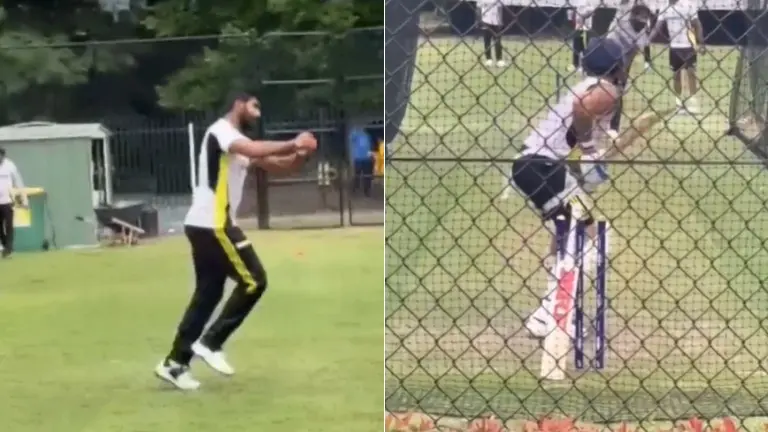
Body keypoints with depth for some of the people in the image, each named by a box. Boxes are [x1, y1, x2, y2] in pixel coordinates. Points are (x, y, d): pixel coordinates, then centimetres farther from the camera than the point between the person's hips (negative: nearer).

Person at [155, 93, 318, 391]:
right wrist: (293, 143, -23)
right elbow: (254, 151, -30)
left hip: (206, 225, 10)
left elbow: (274, 164, 17)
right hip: (211, 224, -10)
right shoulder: (221, 131, -10)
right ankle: (210, 343, -4)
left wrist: (298, 155, -2)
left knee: (207, 294, 11)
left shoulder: (238, 140, 22)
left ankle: (175, 363, 13)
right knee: (253, 281, -7)